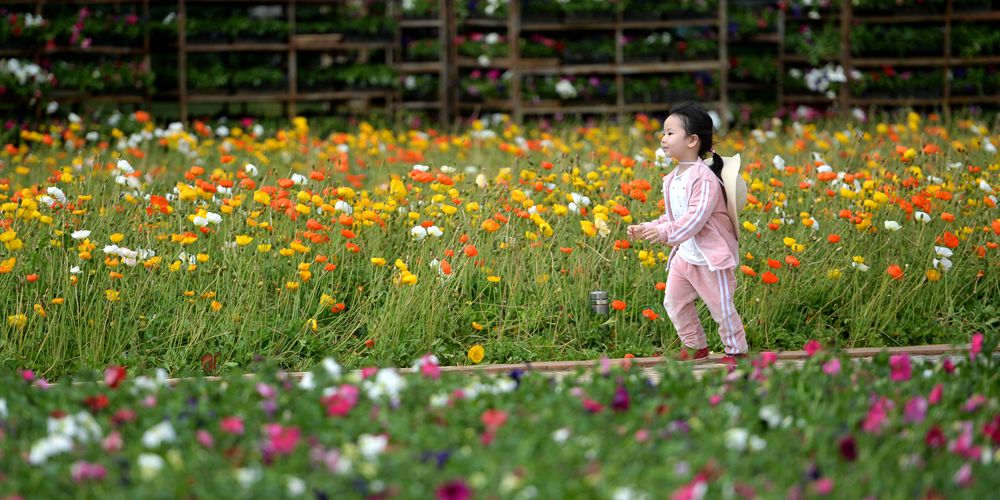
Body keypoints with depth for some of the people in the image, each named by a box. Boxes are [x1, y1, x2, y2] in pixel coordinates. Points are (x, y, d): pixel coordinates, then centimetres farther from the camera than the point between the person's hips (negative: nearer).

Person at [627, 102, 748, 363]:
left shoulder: (704, 178, -21)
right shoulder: (672, 179, 6)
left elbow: (696, 217, -30)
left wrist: (666, 233, -40)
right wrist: (647, 228, 3)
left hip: (711, 257, -8)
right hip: (683, 254, 9)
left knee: (721, 307, 2)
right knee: (673, 302, 10)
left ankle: (736, 349, 21)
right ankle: (696, 346, 28)